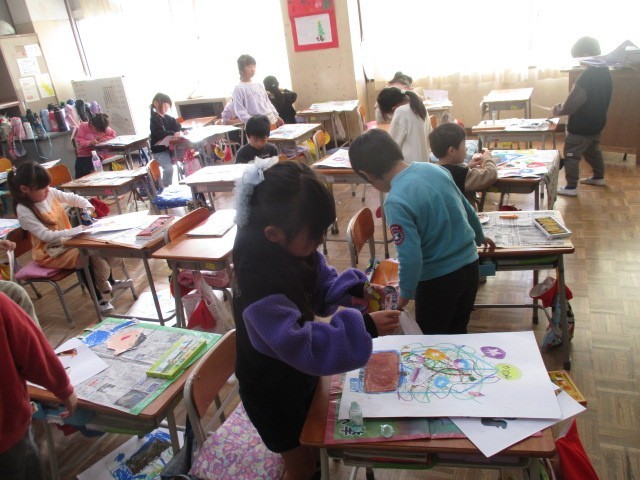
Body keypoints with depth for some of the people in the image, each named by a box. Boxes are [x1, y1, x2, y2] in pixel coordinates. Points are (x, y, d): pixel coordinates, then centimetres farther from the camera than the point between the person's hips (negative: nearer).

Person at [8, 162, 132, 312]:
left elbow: (72, 198, 10)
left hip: (67, 240, 7)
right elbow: (47, 236, -27)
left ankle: (110, 282, 10)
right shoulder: (24, 211, -21)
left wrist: (87, 206, -11)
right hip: (50, 252, -7)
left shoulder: (50, 193, -5)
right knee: (87, 254, -25)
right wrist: (78, 230, -32)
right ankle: (98, 297, -7)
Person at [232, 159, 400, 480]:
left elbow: (322, 288, 2)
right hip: (272, 392, -7)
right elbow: (301, 345, -39)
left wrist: (355, 289, -16)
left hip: (300, 374, 8)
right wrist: (363, 327, -39)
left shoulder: (294, 250, -13)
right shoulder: (258, 285, -38)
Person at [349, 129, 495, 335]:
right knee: (458, 333, 27)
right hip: (469, 265, 7)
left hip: (438, 279, -7)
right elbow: (467, 209, 11)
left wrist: (405, 293, -7)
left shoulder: (396, 202, -26)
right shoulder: (433, 168, -4)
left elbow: (411, 258, -26)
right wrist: (479, 237, 30)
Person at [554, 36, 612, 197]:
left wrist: (558, 110, -3)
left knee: (571, 156, 3)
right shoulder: (604, 71, 3)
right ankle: (598, 177, 41)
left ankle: (571, 187, 9)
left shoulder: (587, 76, -27)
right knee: (593, 151, 26)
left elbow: (570, 106, -24)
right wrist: (563, 105, 5)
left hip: (581, 127, -9)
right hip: (596, 123, 9)